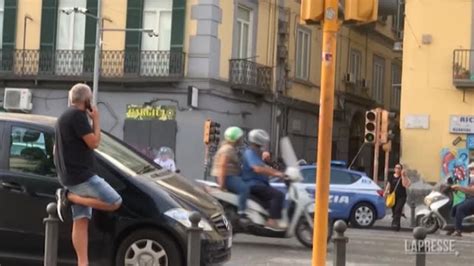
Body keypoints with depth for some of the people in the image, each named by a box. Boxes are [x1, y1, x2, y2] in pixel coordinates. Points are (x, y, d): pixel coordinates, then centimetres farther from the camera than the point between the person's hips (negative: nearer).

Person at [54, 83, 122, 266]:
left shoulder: (65, 116, 20)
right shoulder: (78, 115, -12)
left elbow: (57, 149, 26)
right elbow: (94, 143, -16)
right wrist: (96, 120, -5)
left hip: (71, 177, 10)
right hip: (81, 175, -10)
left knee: (81, 221, 5)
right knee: (115, 203, -13)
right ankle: (70, 197, -9)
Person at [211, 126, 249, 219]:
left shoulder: (233, 149, 19)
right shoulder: (228, 149, -15)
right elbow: (222, 165, -24)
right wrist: (222, 183, -27)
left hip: (232, 176, 12)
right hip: (227, 177, -12)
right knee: (245, 188, -29)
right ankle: (241, 214, -33)